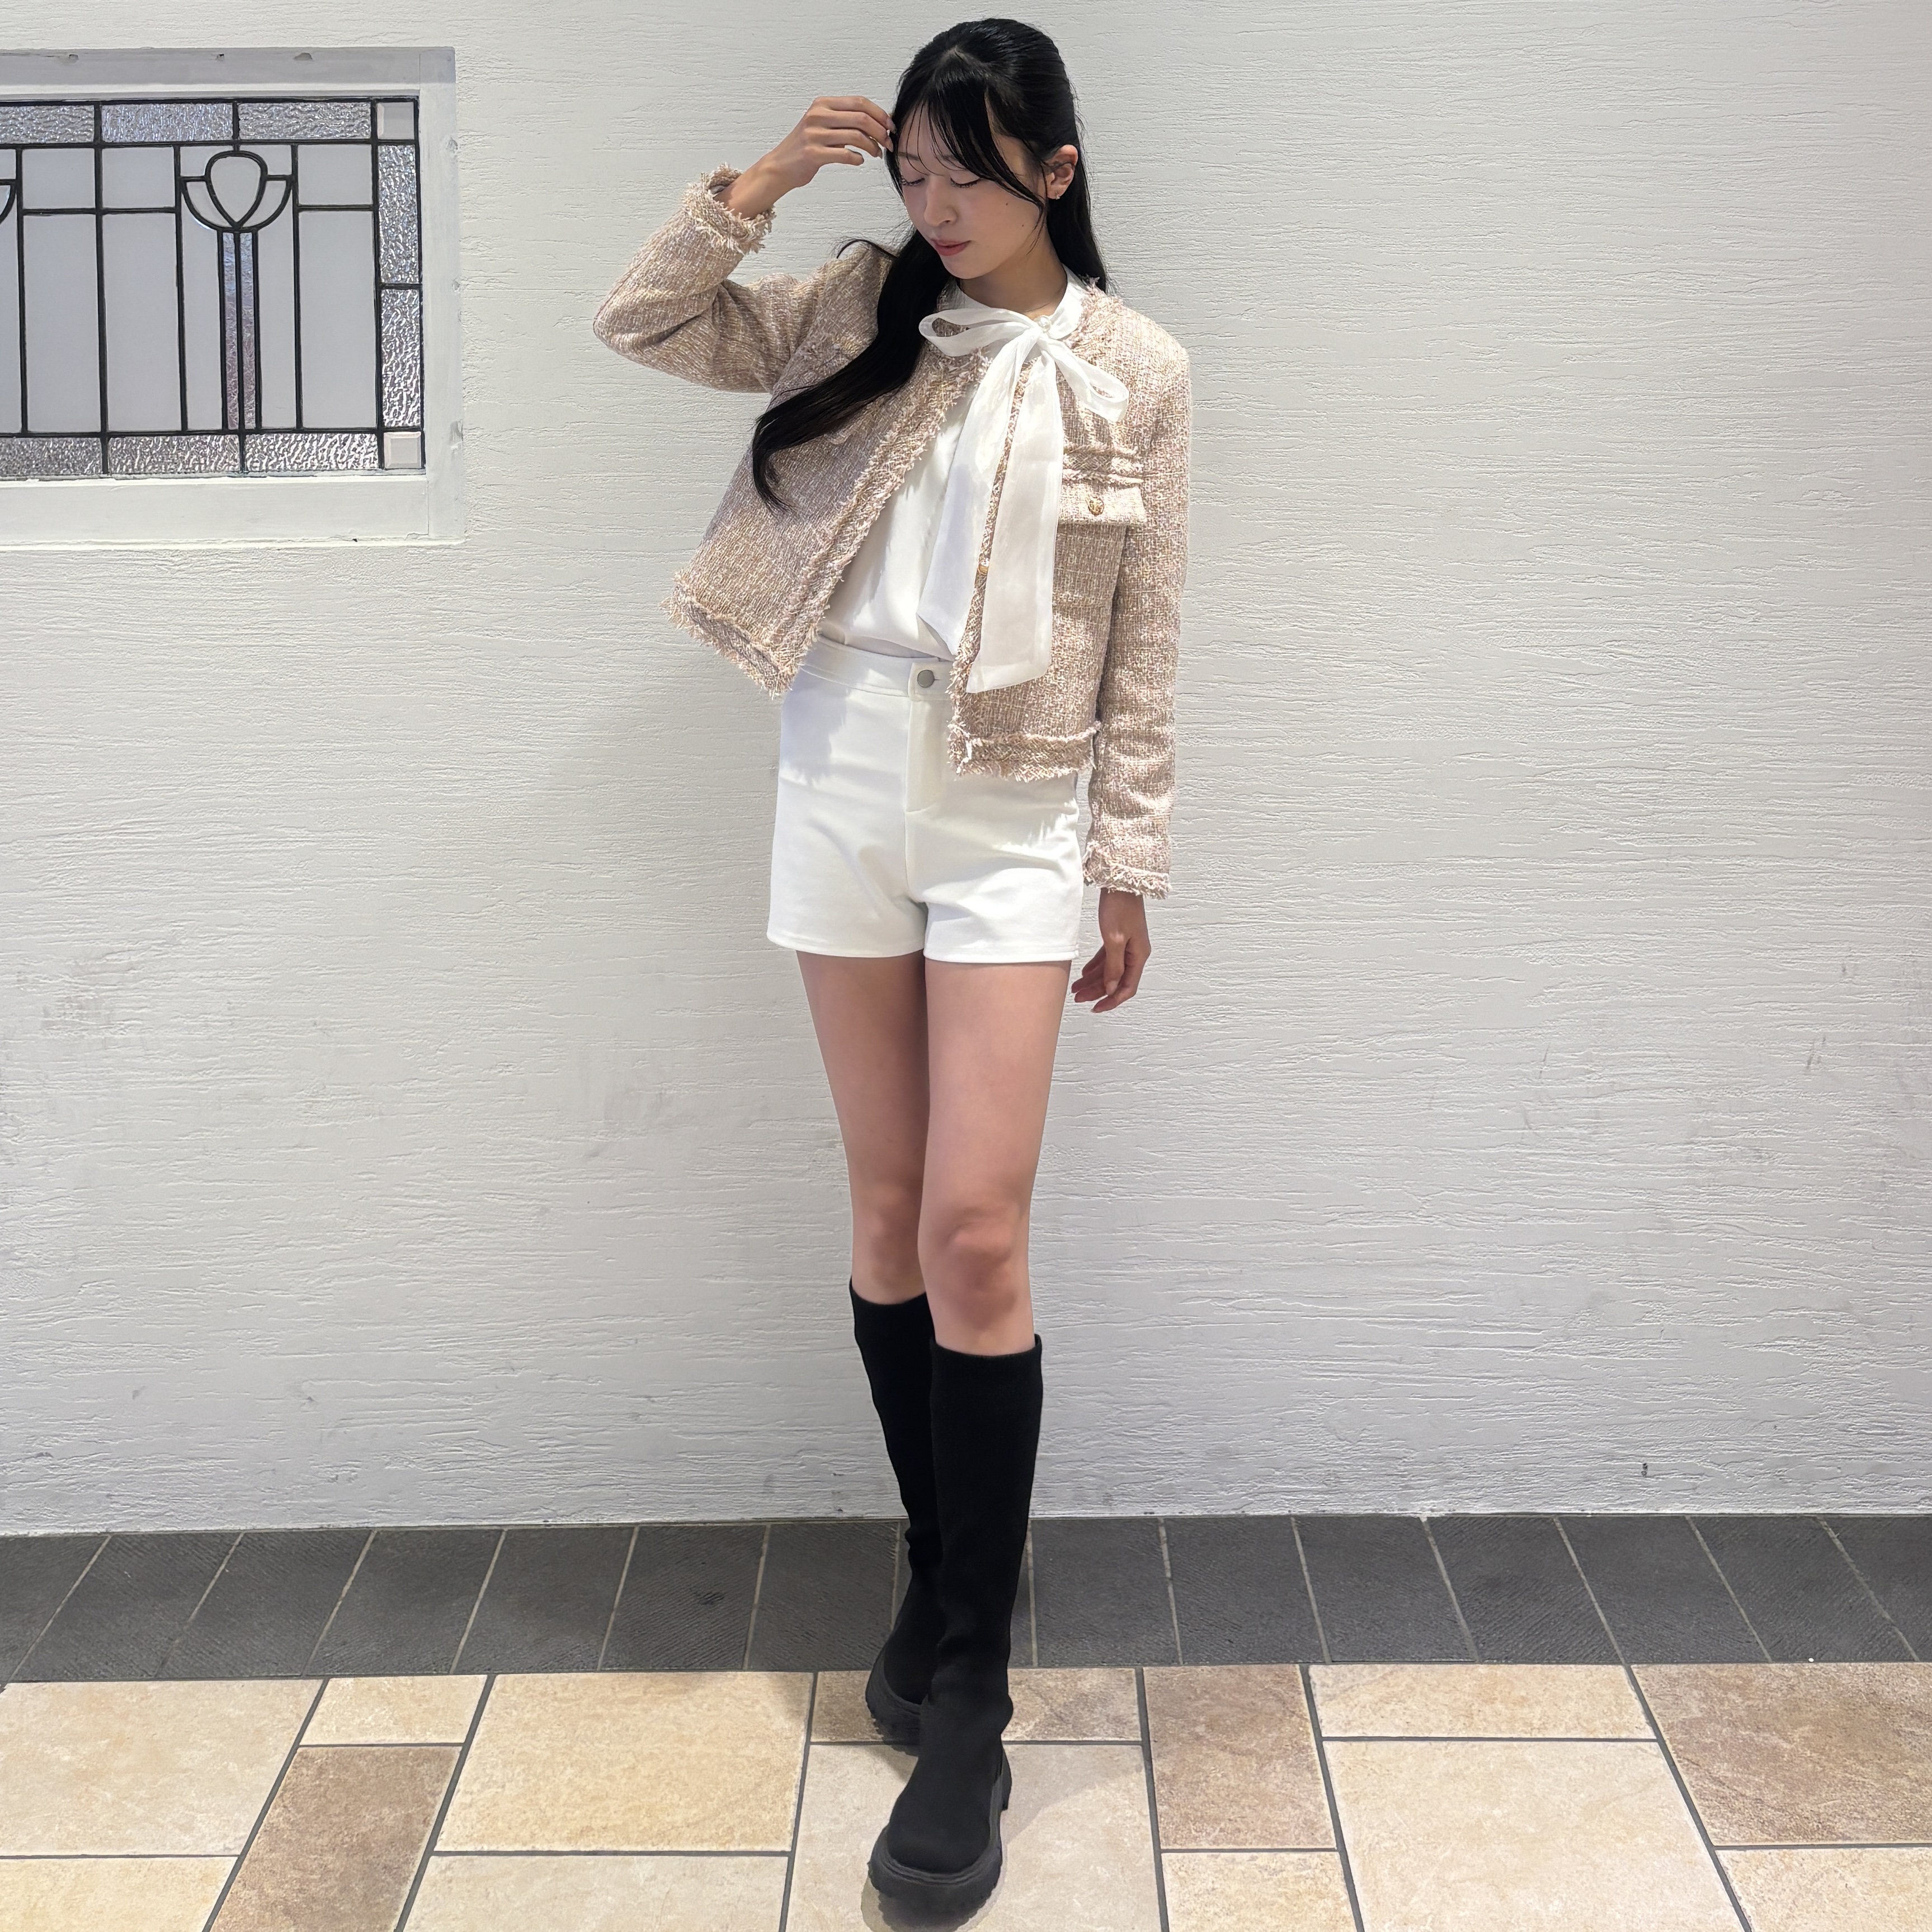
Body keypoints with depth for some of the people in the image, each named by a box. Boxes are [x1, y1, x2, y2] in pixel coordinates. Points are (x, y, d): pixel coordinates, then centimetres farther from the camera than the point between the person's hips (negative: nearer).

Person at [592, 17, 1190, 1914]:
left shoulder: (1133, 371, 0)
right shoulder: (864, 312, 7)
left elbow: (1144, 639, 1)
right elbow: (639, 324, 8)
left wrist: (1130, 864, 0)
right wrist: (757, 181, -3)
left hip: (1013, 819, -3)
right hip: (843, 785, 3)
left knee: (975, 1230, -8)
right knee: (888, 1208, 9)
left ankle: (965, 1702, 2)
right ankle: (942, 1577, 27)